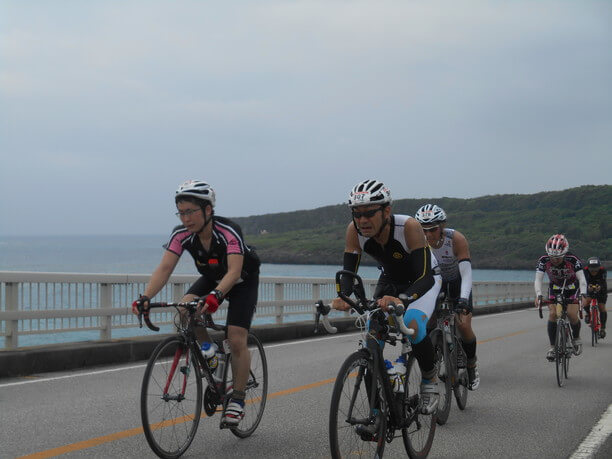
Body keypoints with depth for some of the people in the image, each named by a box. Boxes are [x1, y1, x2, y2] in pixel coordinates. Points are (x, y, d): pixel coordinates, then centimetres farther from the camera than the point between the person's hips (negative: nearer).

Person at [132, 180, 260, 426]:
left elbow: (234, 271, -45)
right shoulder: (181, 235, -22)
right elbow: (164, 269, -28)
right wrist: (145, 297, -44)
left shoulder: (229, 232, -35)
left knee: (236, 340, -15)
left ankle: (237, 400, 0)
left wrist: (215, 295, -64)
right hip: (212, 278, 5)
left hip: (243, 281, -4)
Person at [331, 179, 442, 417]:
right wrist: (343, 297, -46)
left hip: (423, 281, -5)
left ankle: (430, 379, -5)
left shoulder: (409, 227, -38)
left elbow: (425, 277, -43)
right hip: (390, 280, 5)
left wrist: (402, 299, -62)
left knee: (413, 325, -31)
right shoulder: (354, 231, -25)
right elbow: (348, 271, -24)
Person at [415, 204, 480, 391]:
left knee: (463, 325, -17)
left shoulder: (457, 239, -32)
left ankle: (472, 364, 8)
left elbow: (466, 273, -37)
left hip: (457, 282, -2)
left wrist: (463, 299, -53)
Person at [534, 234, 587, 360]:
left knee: (572, 315, -18)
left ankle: (576, 337, 12)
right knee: (552, 314, -17)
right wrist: (538, 295, -45)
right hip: (554, 289, 2)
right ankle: (552, 347, -10)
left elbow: (582, 279, -31)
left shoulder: (573, 260, -29)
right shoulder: (544, 260, -25)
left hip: (572, 289, -1)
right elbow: (538, 279, -28)